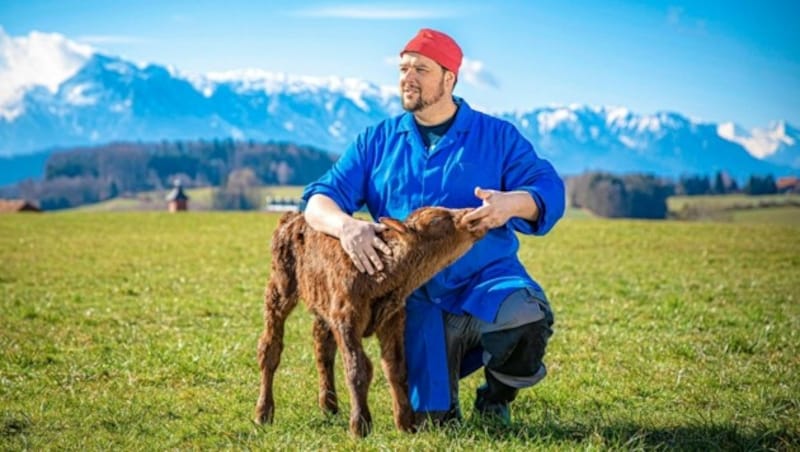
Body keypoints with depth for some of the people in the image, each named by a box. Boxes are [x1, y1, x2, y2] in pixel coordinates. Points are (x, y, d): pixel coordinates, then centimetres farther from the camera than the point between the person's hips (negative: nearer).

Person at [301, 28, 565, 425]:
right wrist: (346, 225, -25)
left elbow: (549, 192, -5)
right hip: (418, 301, 1)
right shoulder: (377, 141, 11)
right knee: (428, 418, -18)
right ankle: (441, 402, 22)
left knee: (526, 319, -34)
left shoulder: (498, 136, 7)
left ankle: (497, 395, -1)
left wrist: (511, 204, -30)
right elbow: (320, 199, 1)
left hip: (487, 280, -1)